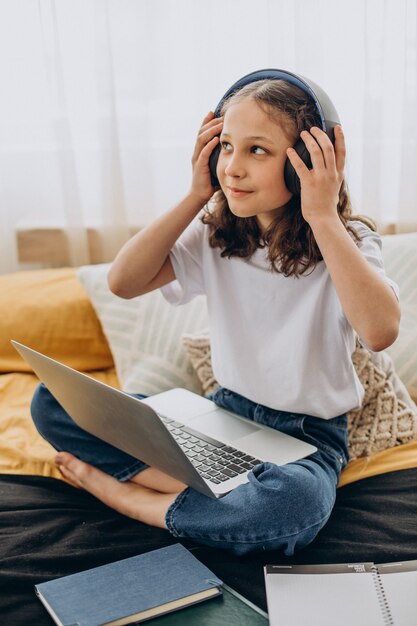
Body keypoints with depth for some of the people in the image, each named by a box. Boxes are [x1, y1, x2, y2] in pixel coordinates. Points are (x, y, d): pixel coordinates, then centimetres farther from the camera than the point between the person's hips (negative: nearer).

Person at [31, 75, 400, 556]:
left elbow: (380, 331, -33)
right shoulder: (215, 233, 0)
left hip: (309, 434, -3)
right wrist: (196, 196, -12)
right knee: (52, 401, -8)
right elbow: (122, 282, -10)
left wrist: (324, 217, -30)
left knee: (295, 501, -42)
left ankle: (119, 491, -17)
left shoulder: (348, 242, -12)